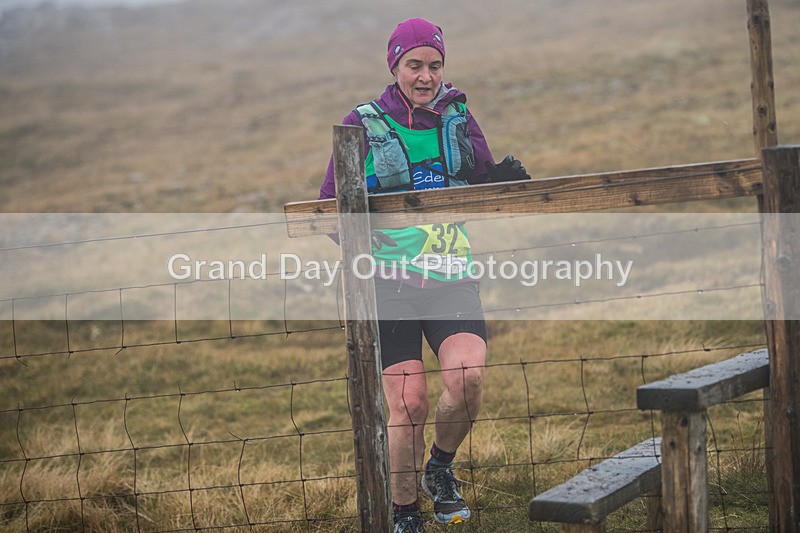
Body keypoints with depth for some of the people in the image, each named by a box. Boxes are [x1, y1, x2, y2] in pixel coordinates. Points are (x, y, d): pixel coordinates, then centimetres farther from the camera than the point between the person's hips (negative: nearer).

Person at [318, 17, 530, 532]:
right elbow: (331, 207, 2)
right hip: (391, 282, -2)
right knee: (409, 403, -9)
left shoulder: (459, 117, 7)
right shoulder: (362, 125, -1)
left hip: (452, 277, 2)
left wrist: (504, 178, -9)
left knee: (468, 376, -21)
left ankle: (441, 469, 10)